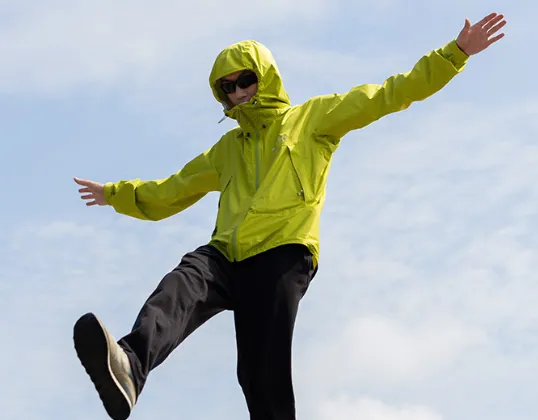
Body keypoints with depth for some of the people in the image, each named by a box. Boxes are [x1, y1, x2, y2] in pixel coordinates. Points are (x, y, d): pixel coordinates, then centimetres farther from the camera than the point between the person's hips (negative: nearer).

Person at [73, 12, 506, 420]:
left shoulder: (312, 119, 19)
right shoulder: (227, 149, 34)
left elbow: (385, 95, 14)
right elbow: (172, 190, 47)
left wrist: (455, 54, 8)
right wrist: (116, 194, 53)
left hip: (281, 255, -4)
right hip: (225, 255, 4)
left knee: (264, 374, -16)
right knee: (178, 289, -31)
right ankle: (128, 371, -59)